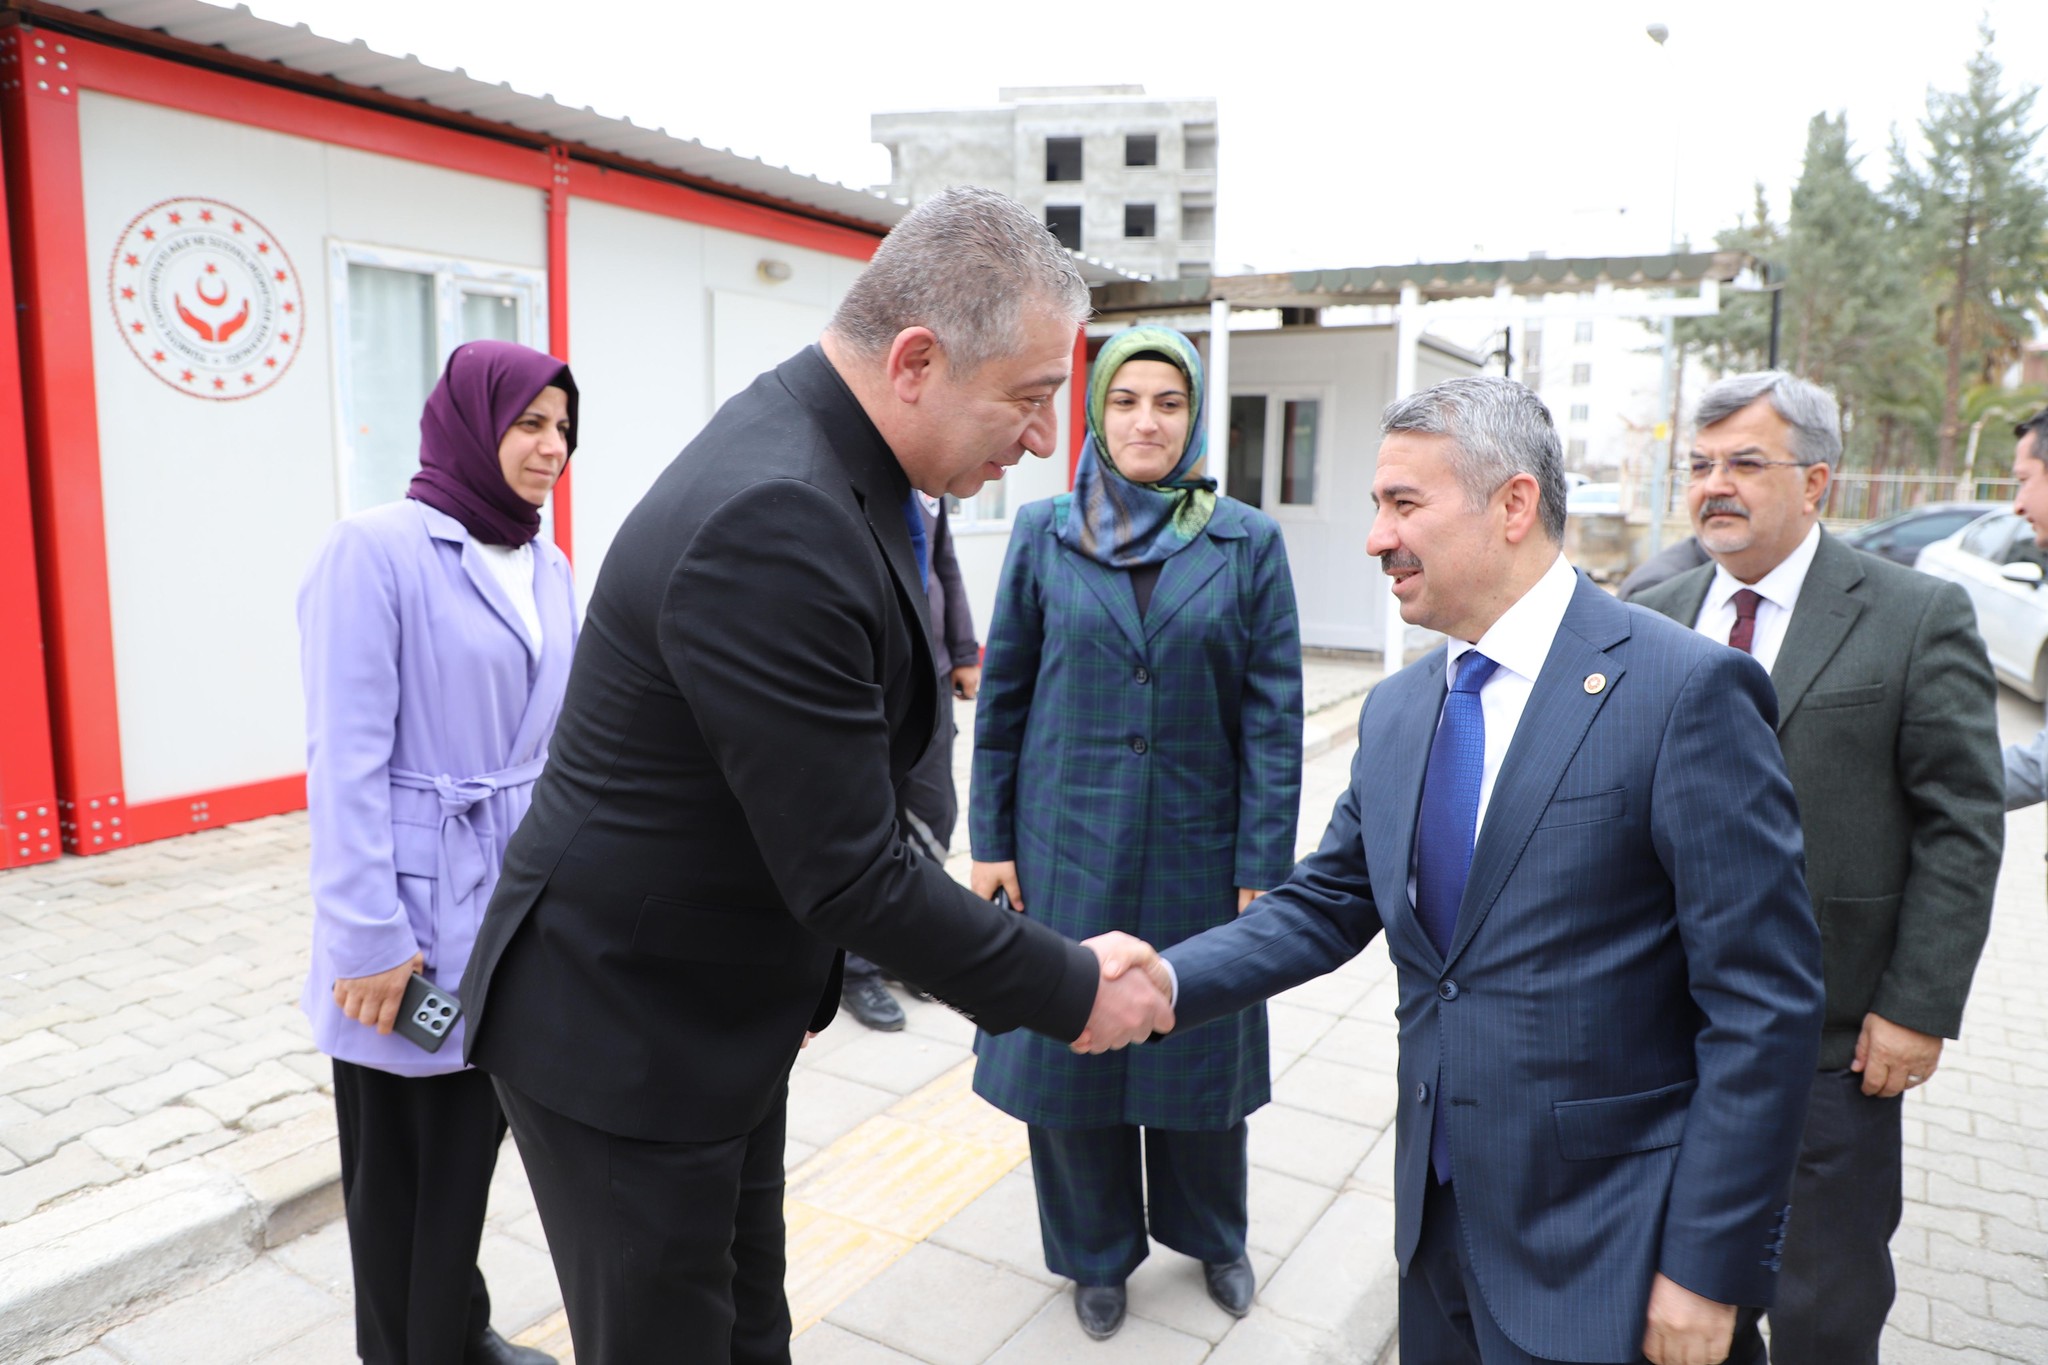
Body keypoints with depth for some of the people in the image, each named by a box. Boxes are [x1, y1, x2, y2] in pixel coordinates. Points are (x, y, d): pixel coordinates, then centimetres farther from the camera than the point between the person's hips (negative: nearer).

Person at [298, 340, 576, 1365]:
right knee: (401, 1161, 12)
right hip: (415, 912, -6)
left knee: (474, 1142, 19)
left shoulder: (548, 569, 7)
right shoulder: (377, 550, -13)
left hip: (517, 903, 6)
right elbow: (346, 756, -16)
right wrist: (369, 937, -16)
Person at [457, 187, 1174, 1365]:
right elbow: (851, 872, -28)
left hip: (726, 1002, 9)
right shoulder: (773, 523, -31)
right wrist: (1070, 992, -16)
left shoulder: (821, 460, 0)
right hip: (622, 1035, -8)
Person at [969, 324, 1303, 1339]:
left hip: (1198, 847, 0)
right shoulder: (1044, 532, -1)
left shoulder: (1249, 542, -3)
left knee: (1201, 1047, 14)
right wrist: (991, 839, 0)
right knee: (1069, 1046, 11)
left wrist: (1262, 867, -7)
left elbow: (1273, 716, -4)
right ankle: (1097, 1250, 36)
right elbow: (1003, 695, 2)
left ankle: (1210, 1233, 42)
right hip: (1070, 842, 1)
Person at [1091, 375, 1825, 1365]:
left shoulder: (1685, 690, -16)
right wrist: (1168, 980, -9)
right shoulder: (1395, 710, 5)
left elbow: (1763, 1005, -16)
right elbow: (1325, 905, 7)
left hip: (1607, 1251, -6)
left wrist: (1709, 1270, -15)